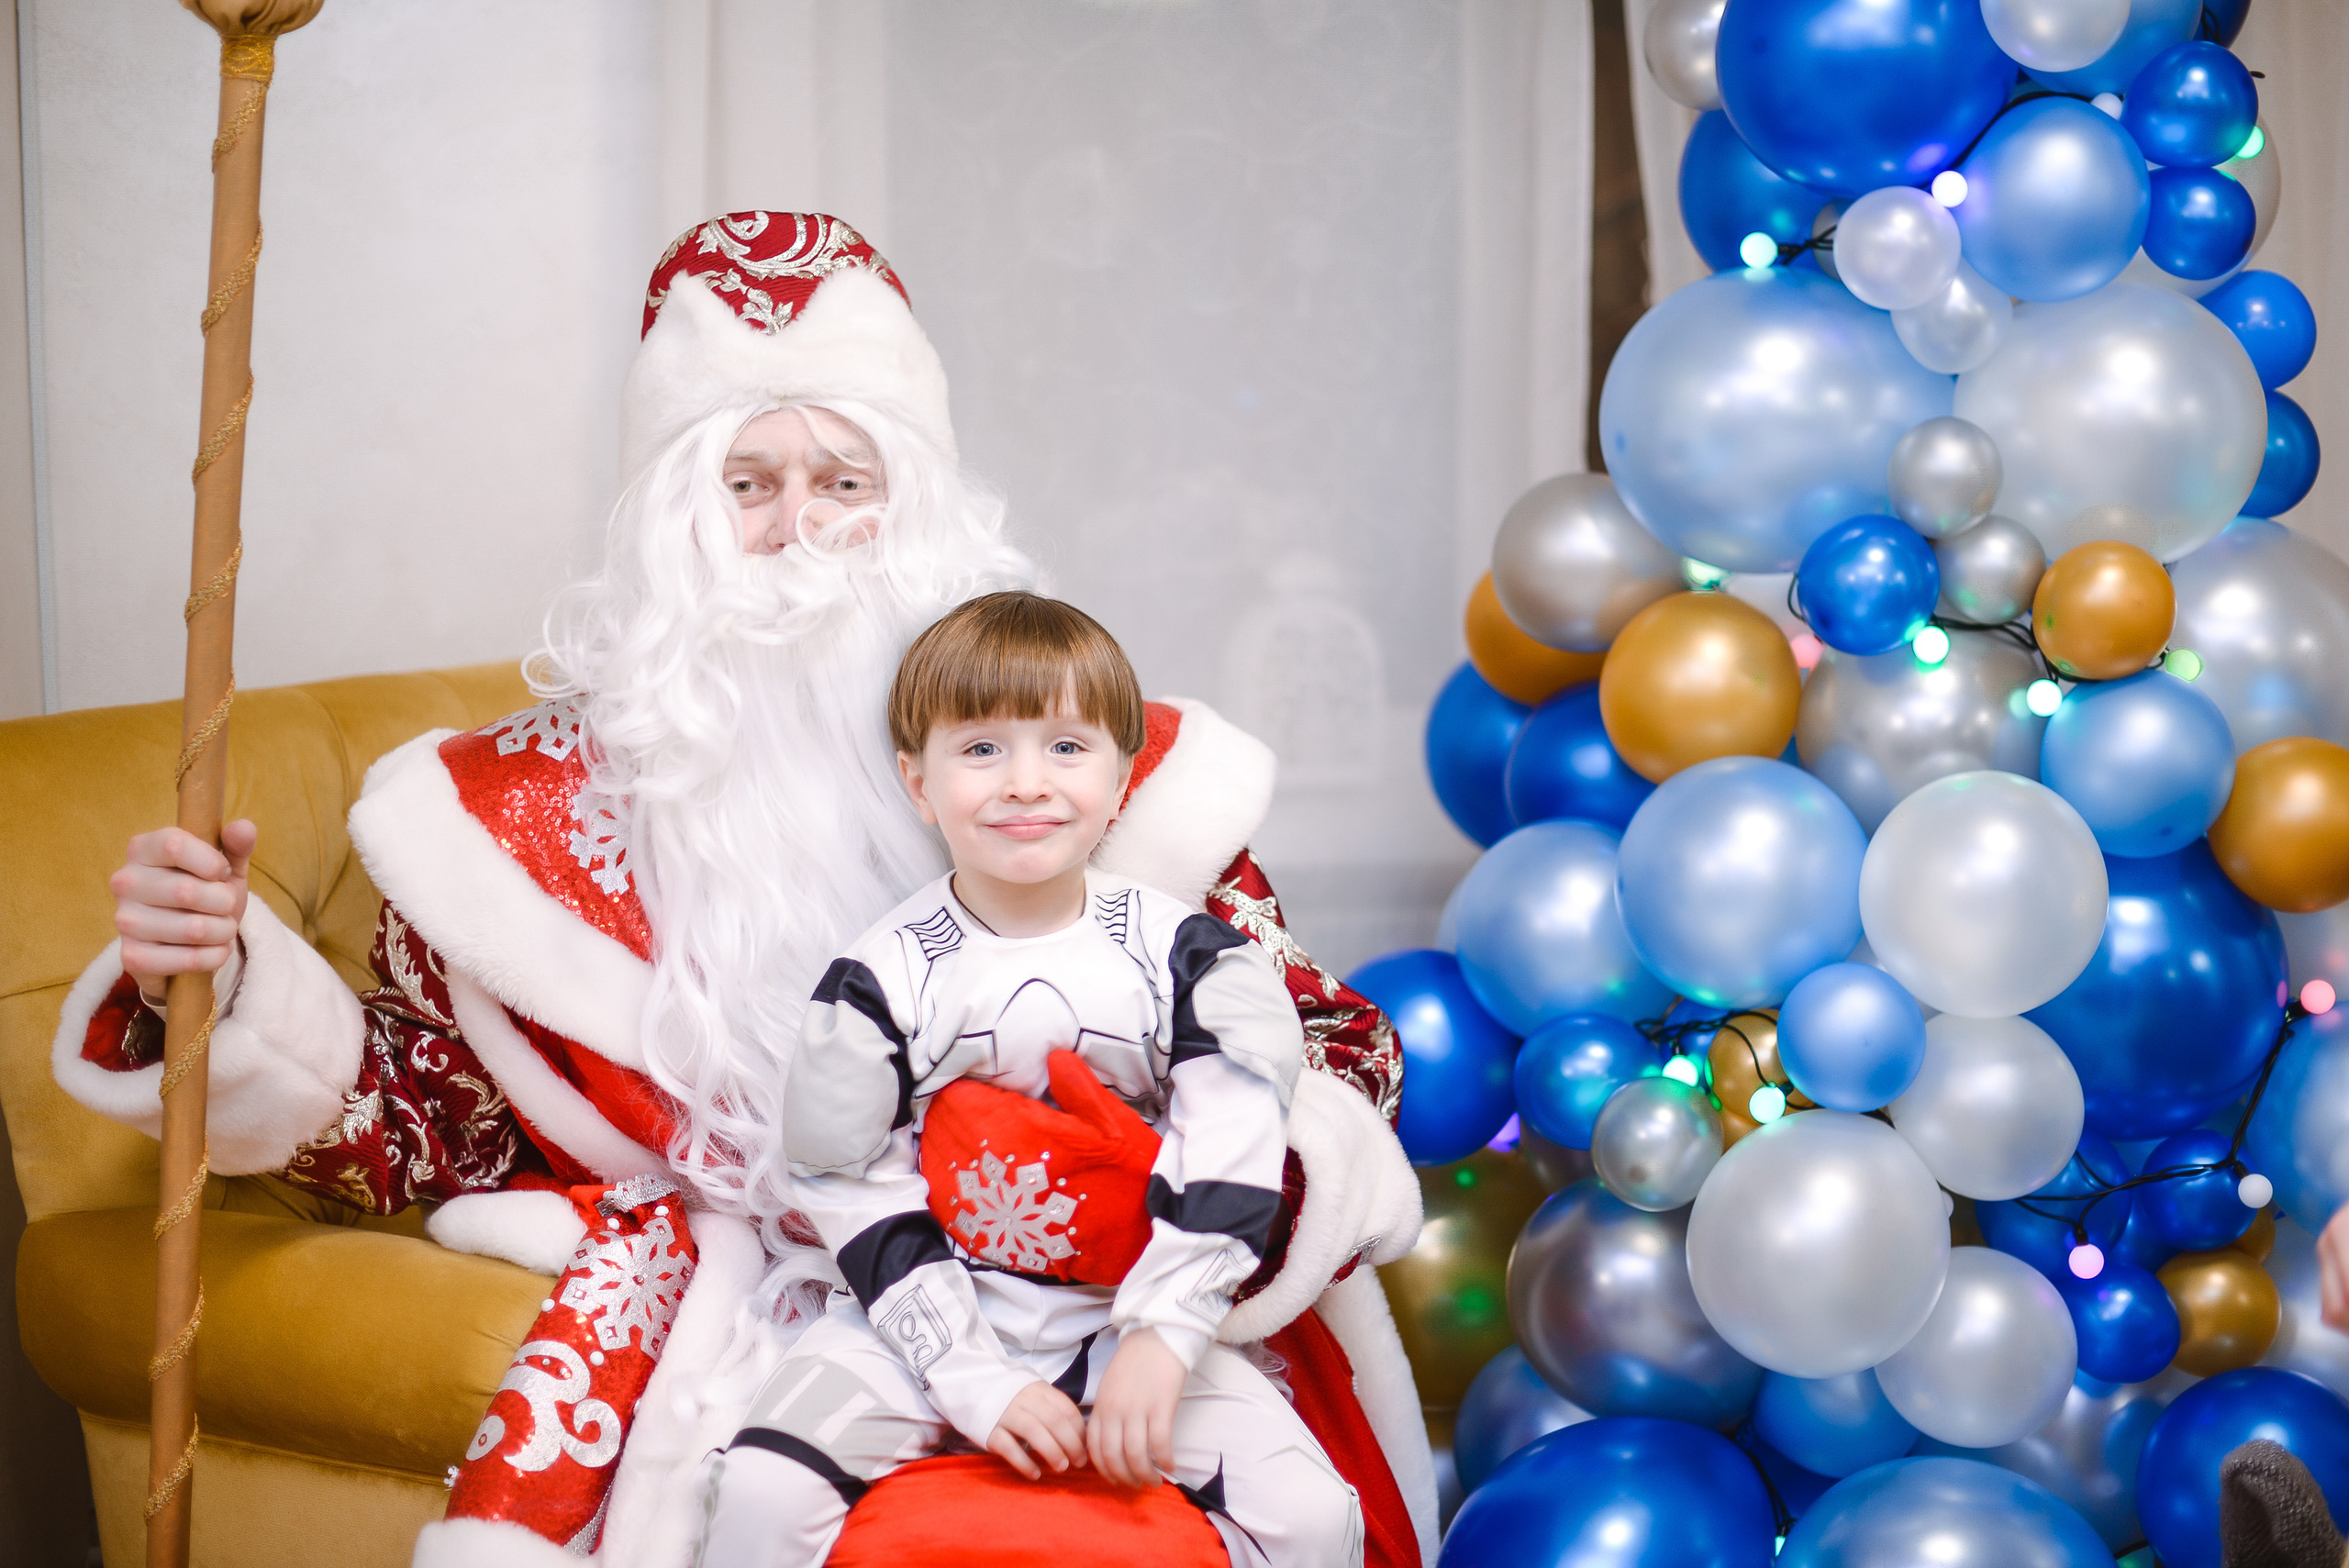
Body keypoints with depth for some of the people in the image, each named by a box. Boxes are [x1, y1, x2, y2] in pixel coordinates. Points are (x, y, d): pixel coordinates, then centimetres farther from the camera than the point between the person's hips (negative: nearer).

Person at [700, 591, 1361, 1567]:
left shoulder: (1186, 959, -3)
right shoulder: (881, 978, -6)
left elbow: (1227, 1166, -6)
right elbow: (859, 1197, -6)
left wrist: (1160, 1341, -17)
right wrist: (979, 1381, -14)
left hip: (1128, 1317, 1)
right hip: (927, 1318, 0)